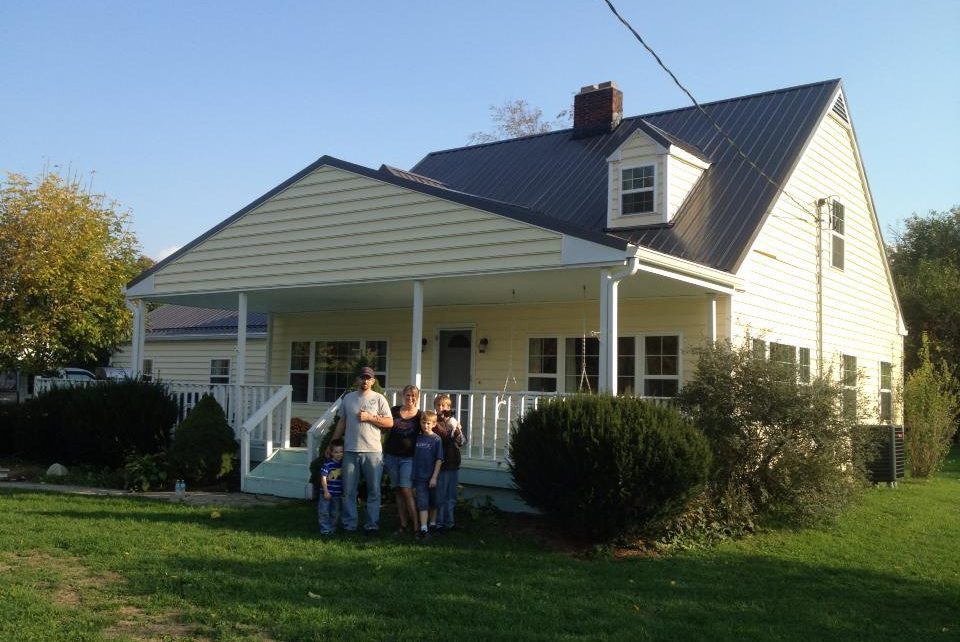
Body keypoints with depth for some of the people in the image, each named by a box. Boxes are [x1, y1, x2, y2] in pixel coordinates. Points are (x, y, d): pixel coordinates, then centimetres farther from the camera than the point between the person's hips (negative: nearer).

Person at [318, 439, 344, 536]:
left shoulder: (343, 464, 3)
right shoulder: (327, 464, -13)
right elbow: (323, 478, -13)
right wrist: (326, 491, -16)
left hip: (338, 494, 5)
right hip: (327, 492, -5)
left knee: (335, 513, 13)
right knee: (324, 512, -1)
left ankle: (332, 528, 24)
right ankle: (325, 529, 9)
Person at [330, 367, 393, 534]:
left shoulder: (378, 398, 1)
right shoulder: (348, 398, 10)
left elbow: (390, 422, -3)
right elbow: (342, 423, 15)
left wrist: (369, 418, -12)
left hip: (372, 451, -3)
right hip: (350, 451, 3)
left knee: (374, 490, 3)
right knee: (348, 490, 6)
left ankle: (372, 524, 11)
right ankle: (349, 524, 15)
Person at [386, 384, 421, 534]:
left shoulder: (420, 415, 1)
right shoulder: (394, 411, 6)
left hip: (408, 457, -3)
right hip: (391, 456, 3)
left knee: (406, 490, -12)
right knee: (398, 491, 7)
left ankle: (415, 526, -7)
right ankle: (403, 524, 14)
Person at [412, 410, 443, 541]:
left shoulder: (436, 439, -7)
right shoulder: (417, 438, 3)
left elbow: (439, 460, -8)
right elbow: (413, 456, 11)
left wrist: (434, 477, -13)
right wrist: (412, 473, 7)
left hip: (431, 477, -2)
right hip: (419, 477, 2)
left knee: (432, 502, 14)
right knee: (422, 503, -3)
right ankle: (423, 529, -6)